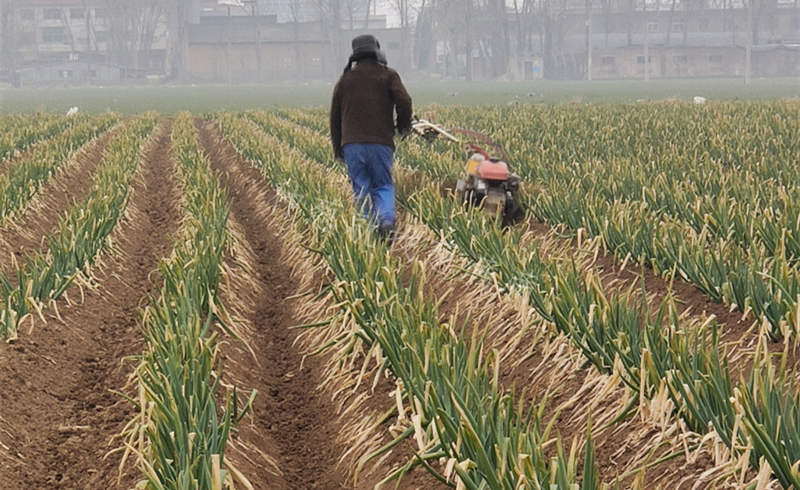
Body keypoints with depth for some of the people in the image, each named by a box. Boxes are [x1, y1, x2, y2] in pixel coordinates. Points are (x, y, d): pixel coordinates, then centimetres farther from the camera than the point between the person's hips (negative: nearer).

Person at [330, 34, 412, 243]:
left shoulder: (345, 79, 14)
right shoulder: (388, 76, 5)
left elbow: (335, 116, 15)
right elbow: (404, 102, -8)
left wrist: (338, 148, 21)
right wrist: (404, 125, 12)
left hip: (352, 144, 1)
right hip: (380, 143, -1)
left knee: (361, 190, 8)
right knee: (384, 186, 7)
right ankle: (387, 220, -19)